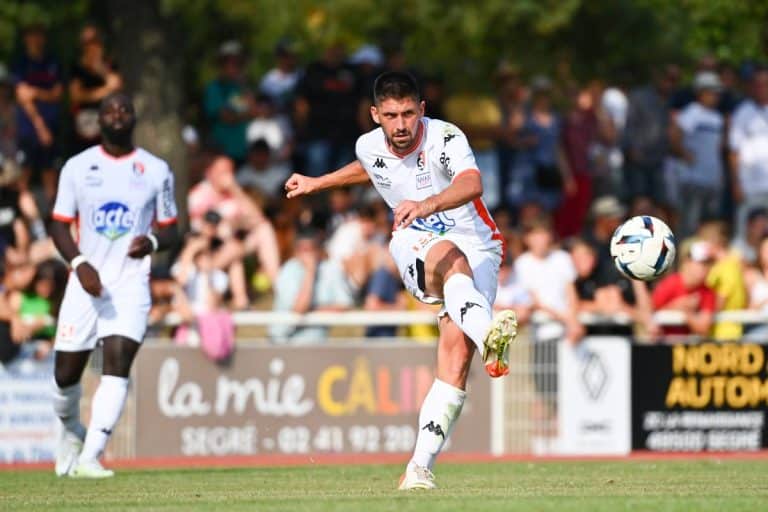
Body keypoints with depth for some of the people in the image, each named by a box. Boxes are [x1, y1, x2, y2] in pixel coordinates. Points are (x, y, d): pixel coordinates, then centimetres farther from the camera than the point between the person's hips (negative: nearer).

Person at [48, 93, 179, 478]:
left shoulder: (156, 171, 6)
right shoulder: (77, 167, 6)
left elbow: (170, 230, 12)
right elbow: (59, 225, 7)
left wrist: (153, 241, -12)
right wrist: (79, 263, -11)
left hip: (131, 283, -1)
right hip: (86, 282, 1)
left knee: (117, 363, -20)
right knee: (65, 373, 3)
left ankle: (89, 457, -24)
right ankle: (71, 432, 35)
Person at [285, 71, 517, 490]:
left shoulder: (445, 139, -20)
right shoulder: (369, 146, -2)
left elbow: (472, 184, -42)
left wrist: (429, 204, -60)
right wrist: (318, 183, 36)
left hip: (477, 249, -2)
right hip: (414, 247, 2)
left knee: (457, 353, -20)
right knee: (450, 259, -37)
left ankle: (420, 467, -18)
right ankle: (488, 336, -68)